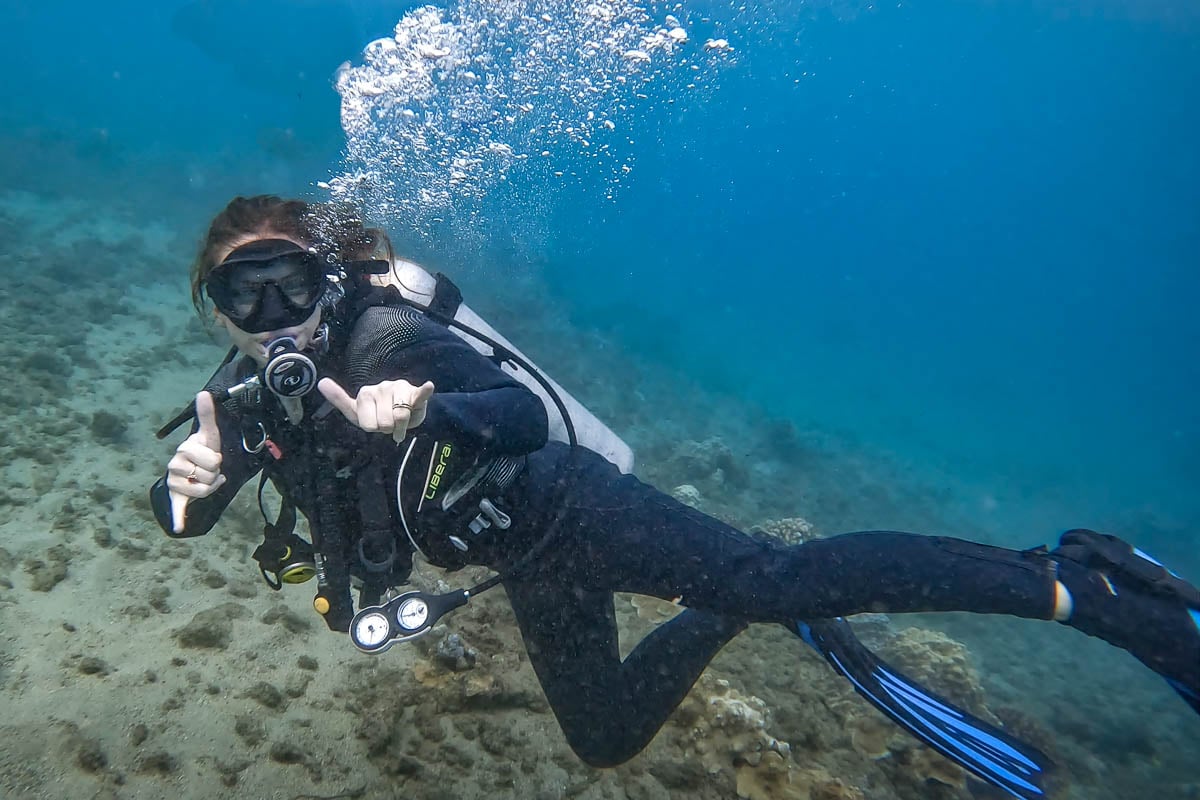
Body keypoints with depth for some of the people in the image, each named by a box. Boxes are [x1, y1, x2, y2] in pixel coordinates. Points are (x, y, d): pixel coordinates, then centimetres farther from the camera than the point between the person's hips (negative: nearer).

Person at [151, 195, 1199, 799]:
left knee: (772, 576, -27)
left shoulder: (380, 334, -16)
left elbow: (527, 413, -21)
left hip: (555, 504, -8)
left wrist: (422, 413, -41)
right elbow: (184, 511, 11)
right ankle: (724, 619, 28)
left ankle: (1072, 584, -19)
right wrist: (190, 484, -14)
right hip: (527, 563, 9)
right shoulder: (249, 390, 7)